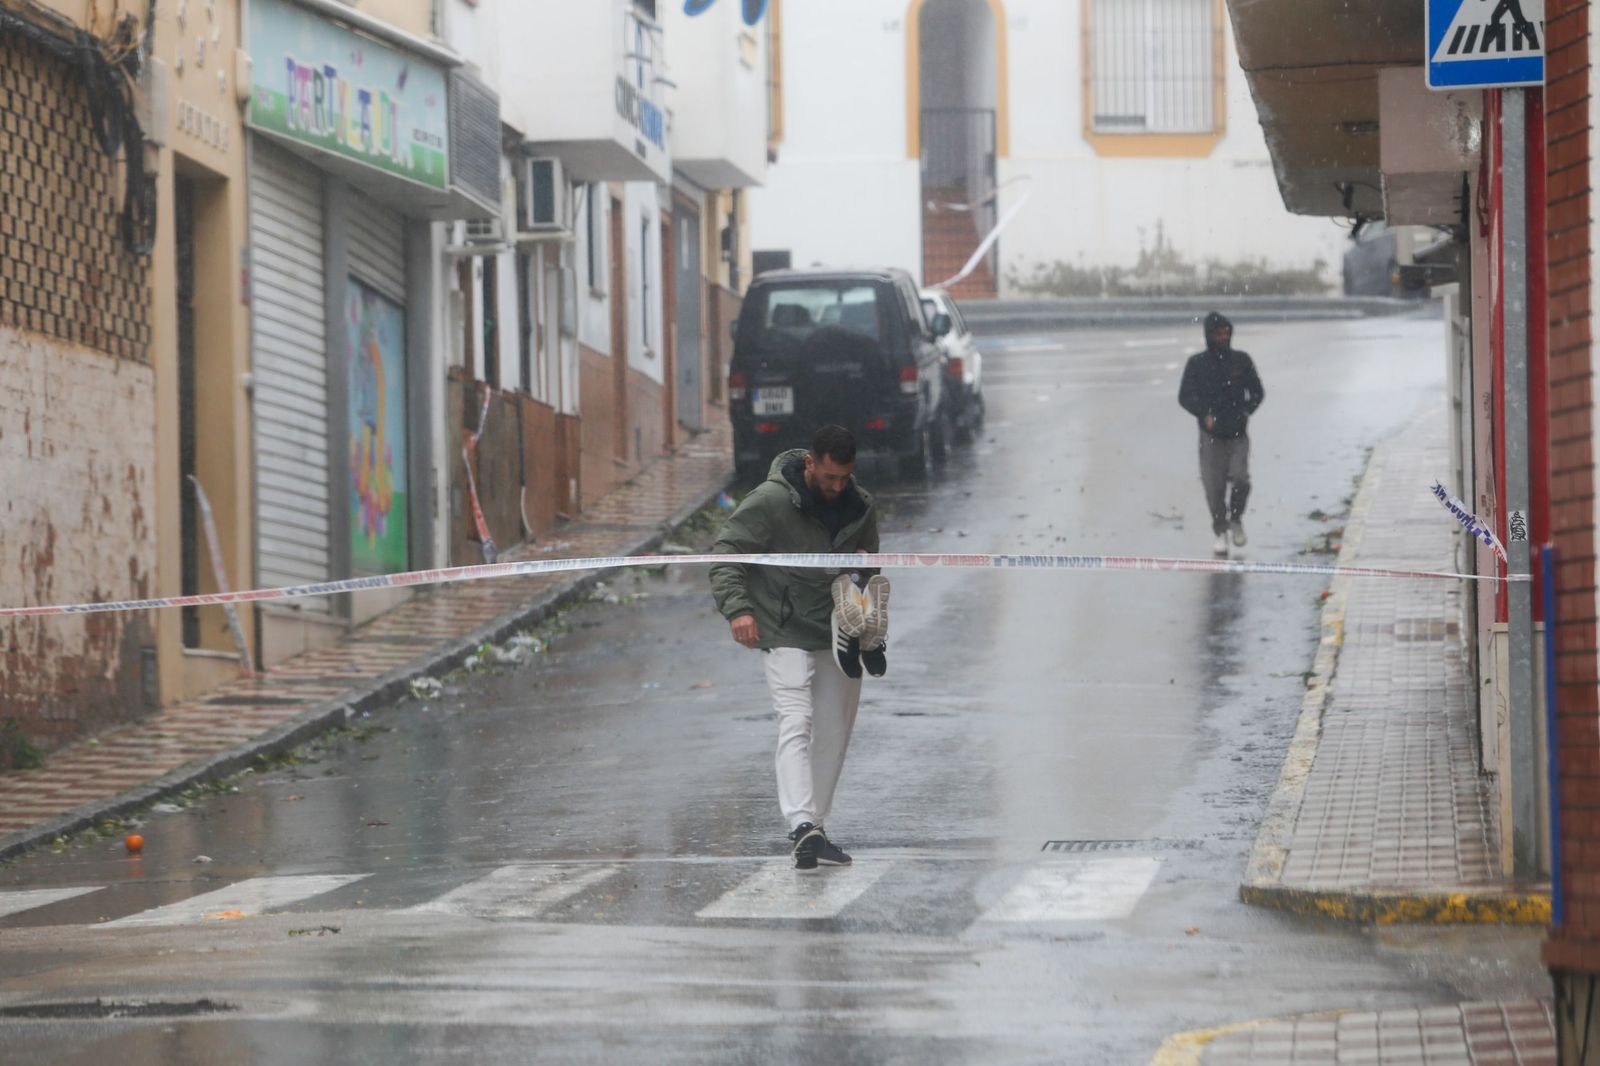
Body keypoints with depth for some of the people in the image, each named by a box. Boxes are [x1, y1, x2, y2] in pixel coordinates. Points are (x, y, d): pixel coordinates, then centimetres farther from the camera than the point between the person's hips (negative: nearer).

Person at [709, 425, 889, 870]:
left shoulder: (860, 506, 4)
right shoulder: (769, 501, -13)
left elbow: (869, 566, 19)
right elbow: (725, 553, -11)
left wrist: (871, 613, 1)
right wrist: (737, 608, -24)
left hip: (838, 636, 6)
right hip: (785, 634, -6)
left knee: (834, 733, 8)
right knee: (796, 723, -18)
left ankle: (814, 829, 18)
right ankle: (802, 826, -29)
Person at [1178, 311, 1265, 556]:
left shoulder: (1241, 360, 3)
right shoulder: (1197, 364, 0)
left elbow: (1257, 391, 10)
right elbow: (1185, 397, -2)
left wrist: (1246, 412, -8)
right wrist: (1205, 415, -17)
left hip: (1238, 434, 0)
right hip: (1211, 435, 0)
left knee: (1241, 479, -16)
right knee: (1214, 487, -2)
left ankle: (1236, 518, 12)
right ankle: (1220, 533, 16)